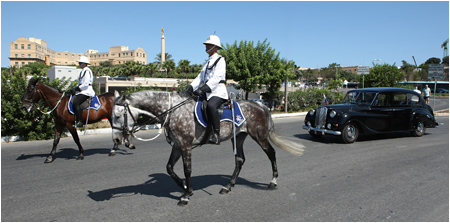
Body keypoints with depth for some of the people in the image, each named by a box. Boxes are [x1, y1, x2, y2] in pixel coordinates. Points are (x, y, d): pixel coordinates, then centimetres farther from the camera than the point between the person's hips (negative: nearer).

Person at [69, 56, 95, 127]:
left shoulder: (87, 71, -10)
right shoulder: (82, 71, 22)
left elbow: (86, 84, -17)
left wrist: (77, 88, -14)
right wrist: (75, 88, 9)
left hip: (86, 92, -11)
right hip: (81, 91, 11)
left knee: (75, 102, -25)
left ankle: (79, 121, -25)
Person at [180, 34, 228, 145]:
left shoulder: (220, 60, -1)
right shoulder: (206, 63, 24)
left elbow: (216, 78, -15)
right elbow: (199, 78, 16)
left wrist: (203, 89, -28)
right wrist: (189, 90, 0)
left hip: (219, 92, -9)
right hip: (207, 94, 9)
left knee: (211, 106, -37)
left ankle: (216, 135, -33)